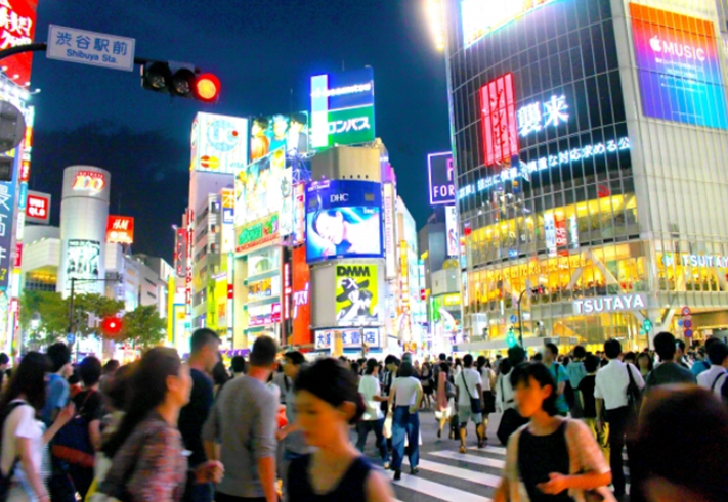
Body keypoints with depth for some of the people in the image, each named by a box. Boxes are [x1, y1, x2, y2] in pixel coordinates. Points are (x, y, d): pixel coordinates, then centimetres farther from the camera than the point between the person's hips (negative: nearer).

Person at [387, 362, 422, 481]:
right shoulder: (415, 380, 0)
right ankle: (413, 466, 24)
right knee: (413, 439, 14)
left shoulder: (395, 381, 3)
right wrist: (417, 405, -19)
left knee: (397, 440, -2)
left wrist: (390, 407, 7)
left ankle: (397, 468, -14)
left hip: (398, 410, 0)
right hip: (411, 410, 0)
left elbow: (391, 396, -3)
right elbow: (420, 392, -20)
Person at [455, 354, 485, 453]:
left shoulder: (459, 375, 4)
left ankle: (462, 445, -9)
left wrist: (457, 401, 17)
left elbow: (457, 390, 8)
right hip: (473, 402, -3)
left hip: (462, 403, 3)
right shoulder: (475, 373, -8)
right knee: (478, 422, 15)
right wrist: (481, 400, -6)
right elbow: (479, 387, -12)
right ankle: (480, 442, 28)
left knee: (463, 424, 3)